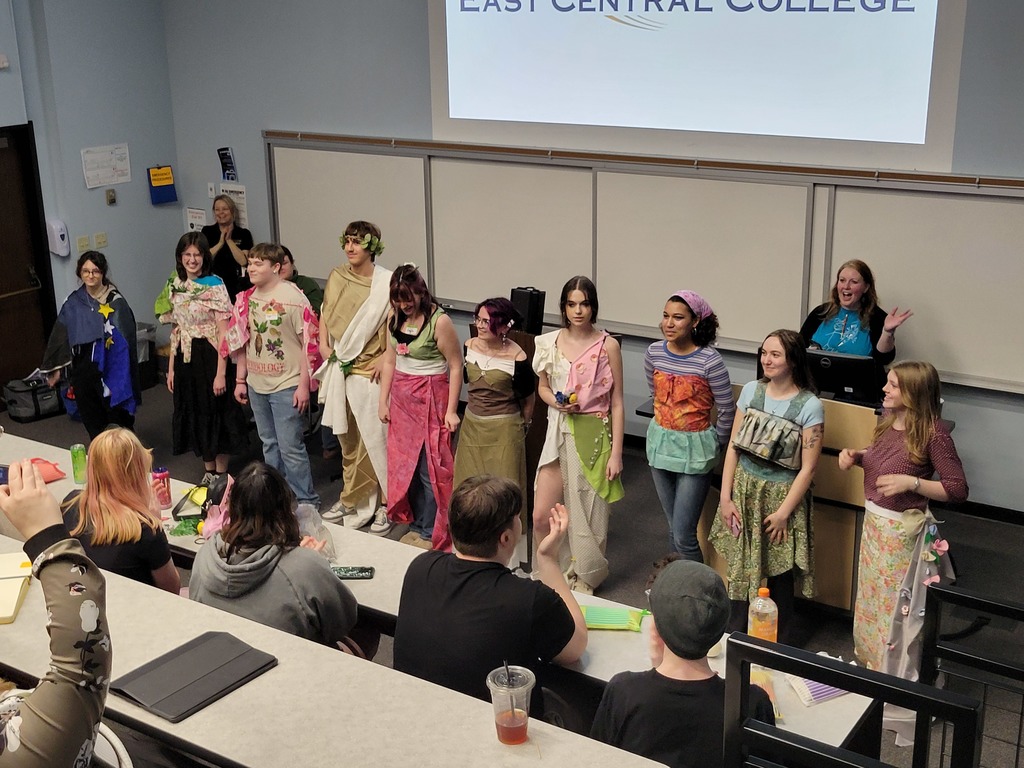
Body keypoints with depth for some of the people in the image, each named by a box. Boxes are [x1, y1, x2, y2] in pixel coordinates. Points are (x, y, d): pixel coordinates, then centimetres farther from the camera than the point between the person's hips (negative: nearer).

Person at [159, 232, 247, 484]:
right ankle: (208, 472, 27)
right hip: (185, 359, 6)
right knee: (194, 415, 13)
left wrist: (221, 373, -18)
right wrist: (171, 368, 9)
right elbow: (175, 331, 12)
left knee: (217, 413, 3)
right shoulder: (175, 287, 7)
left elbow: (224, 333, -14)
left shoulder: (214, 286, -11)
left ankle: (221, 475, 16)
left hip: (210, 357, -6)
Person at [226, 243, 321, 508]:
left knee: (290, 448, -5)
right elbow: (241, 341, 15)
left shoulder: (293, 298, -13)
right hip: (256, 384, 7)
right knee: (269, 445, 17)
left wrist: (304, 385, -16)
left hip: (286, 385, -7)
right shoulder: (246, 299, 7)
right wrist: (240, 379, 13)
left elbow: (309, 344, -14)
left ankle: (306, 503, 7)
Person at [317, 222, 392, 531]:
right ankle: (351, 499, 30)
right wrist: (323, 344, 7)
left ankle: (385, 505, 10)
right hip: (340, 369, 6)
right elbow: (325, 312, 19)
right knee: (347, 439, 16)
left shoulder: (387, 283, -12)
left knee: (375, 439, -3)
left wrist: (386, 357, -16)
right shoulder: (337, 277, 5)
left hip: (370, 373, -5)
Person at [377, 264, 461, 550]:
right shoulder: (395, 318, 4)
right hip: (401, 398, 7)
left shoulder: (439, 321, -16)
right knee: (404, 463, 11)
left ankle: (431, 532, 11)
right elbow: (389, 361, 12)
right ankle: (416, 523, 25)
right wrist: (383, 401, 10)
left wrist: (451, 410, -15)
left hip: (431, 398, -6)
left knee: (430, 467, -1)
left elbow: (456, 366, -14)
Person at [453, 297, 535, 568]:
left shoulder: (517, 358, -17)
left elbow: (528, 399, -2)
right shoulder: (469, 347, -3)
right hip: (472, 425, 6)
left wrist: (521, 427, 10)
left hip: (504, 430, -5)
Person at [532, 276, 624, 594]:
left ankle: (585, 579, 29)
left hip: (594, 436, -3)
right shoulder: (550, 343, 2)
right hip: (559, 435, 3)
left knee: (588, 514, 6)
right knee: (541, 517, 1)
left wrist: (616, 452, -8)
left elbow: (617, 403, -4)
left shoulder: (607, 346, -7)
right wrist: (557, 402, -7)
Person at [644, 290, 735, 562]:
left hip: (694, 450, -5)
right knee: (674, 527, 15)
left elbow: (727, 411, -9)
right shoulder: (654, 353, -3)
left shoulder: (709, 361, -18)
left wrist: (715, 445, 2)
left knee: (683, 535, -5)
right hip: (660, 443, 5)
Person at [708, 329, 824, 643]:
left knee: (778, 572, 7)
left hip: (781, 495, -3)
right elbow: (733, 446, 3)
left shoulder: (809, 406, -13)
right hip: (744, 490, 4)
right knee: (740, 566, 11)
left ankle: (776, 645, 25)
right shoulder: (751, 391, 0)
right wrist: (725, 497, -1)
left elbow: (807, 467, -11)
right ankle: (735, 637, 29)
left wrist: (783, 512, -12)